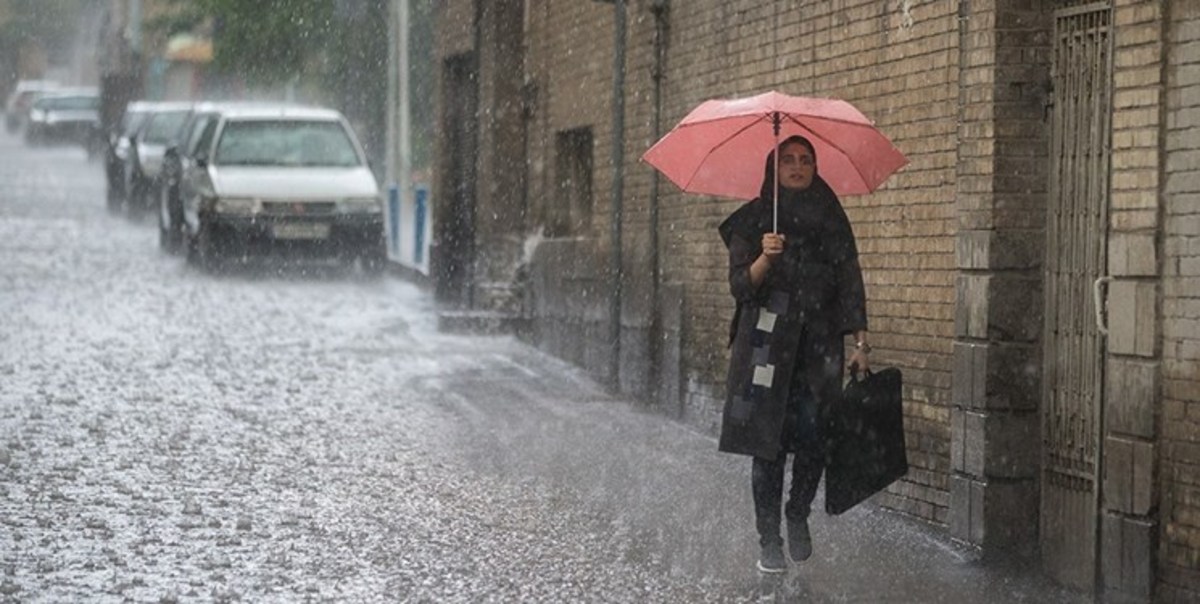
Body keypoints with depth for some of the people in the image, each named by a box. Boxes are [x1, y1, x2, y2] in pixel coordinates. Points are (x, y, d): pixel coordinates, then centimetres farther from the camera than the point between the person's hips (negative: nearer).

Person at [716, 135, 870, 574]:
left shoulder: (831, 220, 10)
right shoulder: (752, 220, 4)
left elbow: (850, 283, 9)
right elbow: (740, 286, -2)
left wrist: (860, 342, 1)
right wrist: (764, 259, -22)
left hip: (818, 344, 2)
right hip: (766, 344, -1)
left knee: (813, 439, -7)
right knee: (768, 445, -3)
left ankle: (798, 517, 19)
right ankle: (769, 541, 6)